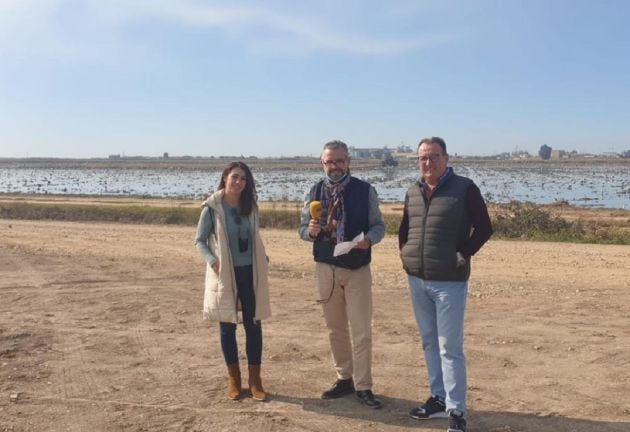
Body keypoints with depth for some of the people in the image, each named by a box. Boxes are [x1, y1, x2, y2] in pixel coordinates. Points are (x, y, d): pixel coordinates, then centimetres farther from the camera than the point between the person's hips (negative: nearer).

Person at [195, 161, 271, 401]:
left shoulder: (250, 207, 6)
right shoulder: (212, 207, -7)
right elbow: (200, 241, -4)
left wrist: (263, 260, 0)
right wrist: (213, 261, -19)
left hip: (250, 273, 3)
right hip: (225, 275, -3)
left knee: (253, 325, 4)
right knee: (228, 326, 7)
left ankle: (255, 379, 15)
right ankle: (233, 378, 22)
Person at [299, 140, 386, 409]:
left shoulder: (365, 191, -5)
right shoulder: (315, 193, 3)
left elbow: (378, 225, 0)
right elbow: (303, 230, 8)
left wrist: (369, 239, -22)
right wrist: (310, 230, -16)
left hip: (358, 268, -3)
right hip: (326, 268, 3)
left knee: (361, 331, 0)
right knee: (335, 328, 13)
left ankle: (363, 387, 12)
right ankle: (345, 379, 28)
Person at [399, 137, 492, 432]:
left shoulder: (464, 189, -7)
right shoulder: (413, 193, 9)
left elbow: (484, 228, -7)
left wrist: (462, 255, -10)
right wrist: (405, 253, 10)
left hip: (449, 281, -6)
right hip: (417, 280, 6)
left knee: (450, 348, -3)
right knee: (430, 343, 14)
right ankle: (439, 398, 28)